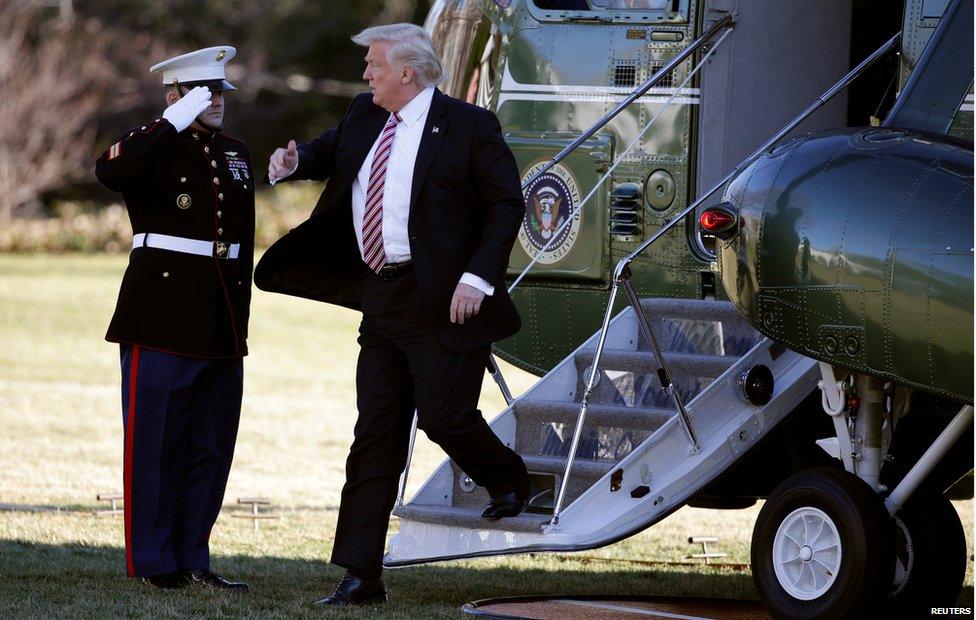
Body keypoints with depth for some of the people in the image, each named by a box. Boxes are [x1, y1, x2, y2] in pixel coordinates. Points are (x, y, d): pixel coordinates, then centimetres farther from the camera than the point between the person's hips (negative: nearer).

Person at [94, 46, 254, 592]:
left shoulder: (237, 154, 16)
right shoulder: (153, 147, -4)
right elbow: (110, 172, -28)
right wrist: (176, 122, -25)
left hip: (222, 322, 7)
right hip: (163, 316, -6)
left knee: (211, 445, 8)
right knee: (155, 442, -3)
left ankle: (193, 560, 14)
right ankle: (154, 562, 2)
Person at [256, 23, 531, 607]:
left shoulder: (468, 125, -8)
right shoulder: (365, 116, 12)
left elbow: (508, 204, -7)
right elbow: (331, 150, 31)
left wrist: (477, 278, -16)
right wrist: (297, 159, 7)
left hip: (444, 301, -6)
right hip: (382, 299, 6)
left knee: (443, 416, -6)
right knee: (376, 434, 3)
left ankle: (509, 478, 29)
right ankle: (361, 575, 3)